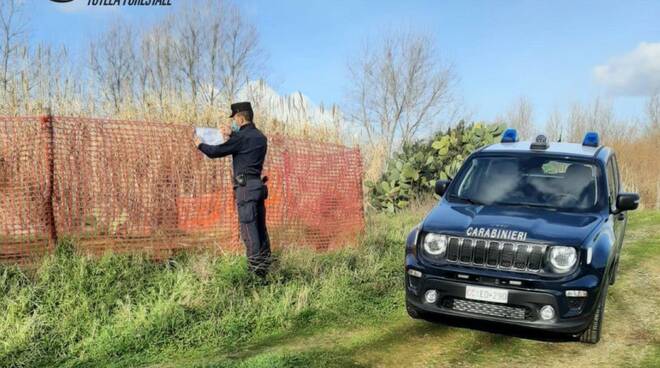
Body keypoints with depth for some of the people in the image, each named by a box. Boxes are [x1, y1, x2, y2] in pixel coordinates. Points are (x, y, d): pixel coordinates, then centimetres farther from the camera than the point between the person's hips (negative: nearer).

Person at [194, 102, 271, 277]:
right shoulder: (260, 136, 13)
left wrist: (200, 144, 13)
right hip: (258, 186, 9)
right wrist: (232, 135, 33)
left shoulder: (242, 137, -11)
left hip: (246, 187, -9)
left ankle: (255, 270, -9)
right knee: (260, 229, 11)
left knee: (248, 230, -8)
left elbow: (215, 152, -5)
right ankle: (264, 268, 16)